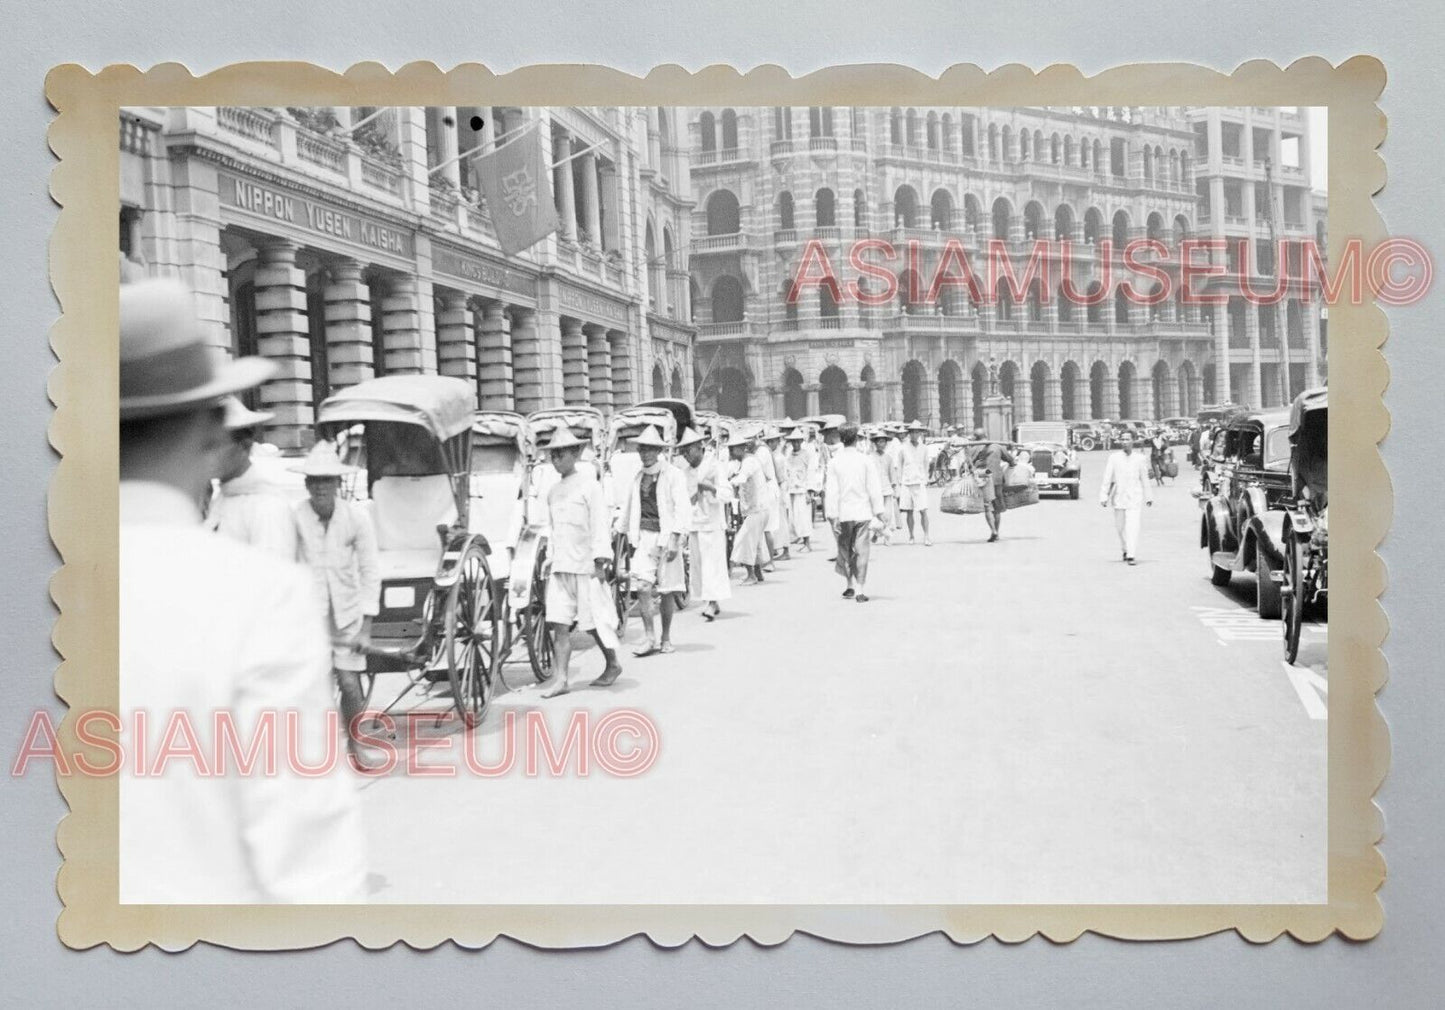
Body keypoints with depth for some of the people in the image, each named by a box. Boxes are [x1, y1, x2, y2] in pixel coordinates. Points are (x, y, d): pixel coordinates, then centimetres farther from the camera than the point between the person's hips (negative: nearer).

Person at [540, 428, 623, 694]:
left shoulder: (590, 486, -6)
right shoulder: (553, 491, 12)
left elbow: (601, 524, -9)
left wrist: (600, 561, -14)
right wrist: (551, 558, 17)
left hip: (586, 565, -5)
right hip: (560, 567, 6)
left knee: (595, 621, 3)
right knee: (559, 624, -2)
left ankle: (612, 664, 24)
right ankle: (561, 679, -2)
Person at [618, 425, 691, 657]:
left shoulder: (673, 475, -3)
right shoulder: (636, 477, 11)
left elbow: (683, 509, -8)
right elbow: (627, 508, 20)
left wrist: (675, 539, -15)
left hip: (666, 536, -3)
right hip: (643, 537, 3)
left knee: (666, 590, 5)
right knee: (643, 586, -12)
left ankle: (666, 638, 18)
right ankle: (649, 637, -7)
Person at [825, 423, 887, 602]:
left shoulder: (834, 462, -4)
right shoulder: (865, 460, -4)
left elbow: (832, 492, -5)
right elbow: (874, 490, -4)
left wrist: (833, 517, -3)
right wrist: (879, 513, 2)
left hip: (843, 513, 1)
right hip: (863, 512, 0)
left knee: (845, 550, 16)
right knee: (861, 551, 2)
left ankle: (851, 585, 19)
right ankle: (860, 590, -1)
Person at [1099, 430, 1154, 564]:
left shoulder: (1140, 458, 2)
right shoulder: (1114, 457, 1)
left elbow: (1144, 478, 9)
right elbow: (1107, 478, 0)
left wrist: (1148, 496, 14)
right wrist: (1103, 496, -5)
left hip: (1134, 496, -2)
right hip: (1119, 496, 2)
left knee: (1133, 526, -12)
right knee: (1120, 526, 12)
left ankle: (1131, 555, -14)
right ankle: (1125, 550, 34)